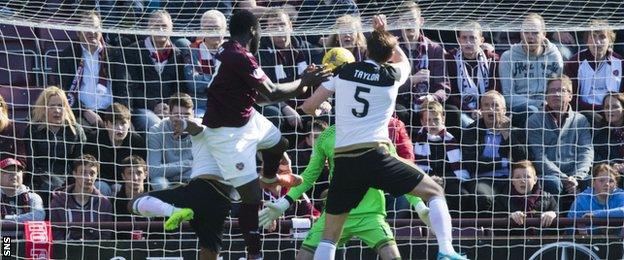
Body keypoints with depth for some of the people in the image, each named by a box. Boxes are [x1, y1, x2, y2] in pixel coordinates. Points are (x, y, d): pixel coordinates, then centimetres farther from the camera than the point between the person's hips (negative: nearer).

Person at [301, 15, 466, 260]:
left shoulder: (343, 72, 9)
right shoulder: (391, 76, 6)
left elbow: (310, 105, 15)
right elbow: (403, 61, 32)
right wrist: (384, 32, 41)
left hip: (343, 161, 3)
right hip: (374, 155, -3)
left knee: (330, 235, 11)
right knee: (434, 191, 10)